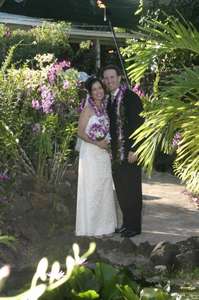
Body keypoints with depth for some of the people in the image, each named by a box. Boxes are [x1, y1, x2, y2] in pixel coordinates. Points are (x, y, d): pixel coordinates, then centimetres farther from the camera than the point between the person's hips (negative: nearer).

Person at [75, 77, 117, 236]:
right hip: (91, 153, -7)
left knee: (105, 187, 10)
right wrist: (97, 143, -19)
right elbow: (81, 133, -12)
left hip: (104, 153, 7)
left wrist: (107, 143, 5)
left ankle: (104, 225, 19)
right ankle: (90, 227, 2)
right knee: (92, 188, -4)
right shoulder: (88, 109, -9)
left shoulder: (104, 108, 11)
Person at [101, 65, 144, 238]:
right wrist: (110, 149, 11)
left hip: (130, 153, -7)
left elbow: (139, 124, -14)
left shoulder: (131, 97, -10)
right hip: (116, 154, 7)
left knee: (132, 191, 0)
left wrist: (135, 150, -18)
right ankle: (126, 224, 21)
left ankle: (134, 226, 8)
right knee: (121, 191, 12)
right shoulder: (109, 100, 13)